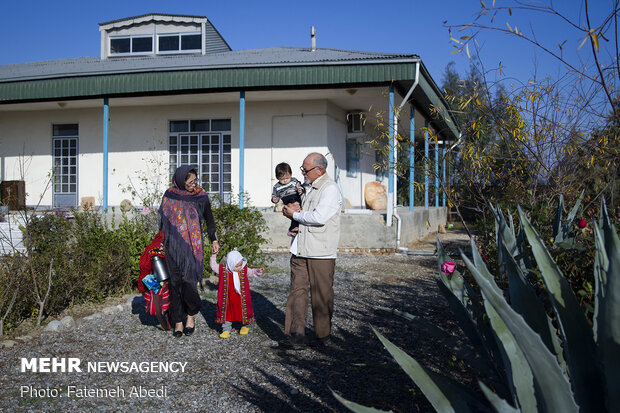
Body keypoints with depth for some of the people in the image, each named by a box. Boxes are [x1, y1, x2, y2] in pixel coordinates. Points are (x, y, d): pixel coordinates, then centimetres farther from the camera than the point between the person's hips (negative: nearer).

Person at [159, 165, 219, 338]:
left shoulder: (201, 197, -1)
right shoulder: (169, 195, 2)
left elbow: (209, 219, 12)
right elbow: (162, 220, 14)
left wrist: (214, 240, 11)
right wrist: (161, 241, 15)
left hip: (192, 245, -1)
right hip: (173, 245, 2)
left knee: (189, 280, -9)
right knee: (175, 281, 1)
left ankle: (191, 315, 15)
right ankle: (178, 321, 11)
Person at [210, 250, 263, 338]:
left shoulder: (244, 270, -6)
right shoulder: (223, 270, -9)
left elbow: (252, 272, 3)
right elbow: (213, 266, 2)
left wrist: (258, 271, -16)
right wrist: (214, 256, -7)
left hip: (241, 299, 1)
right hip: (228, 300, -1)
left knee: (243, 312, 14)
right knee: (227, 314, 7)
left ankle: (244, 326, 36)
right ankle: (226, 330, 19)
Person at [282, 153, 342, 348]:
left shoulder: (330, 189, -9)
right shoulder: (309, 188, 19)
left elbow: (319, 217, -20)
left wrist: (295, 214, -7)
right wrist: (297, 208, 10)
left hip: (320, 251, -7)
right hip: (300, 249, 8)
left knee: (322, 295, 2)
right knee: (297, 290, 0)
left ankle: (323, 335, 15)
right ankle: (297, 334, 2)